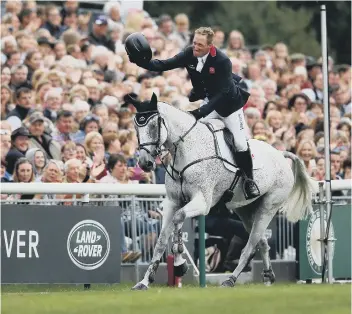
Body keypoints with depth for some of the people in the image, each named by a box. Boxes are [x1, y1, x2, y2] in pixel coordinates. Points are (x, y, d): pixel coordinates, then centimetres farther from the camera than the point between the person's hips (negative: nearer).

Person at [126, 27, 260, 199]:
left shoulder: (222, 61, -32)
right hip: (209, 101, 5)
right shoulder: (190, 54, -17)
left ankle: (249, 180, 10)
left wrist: (203, 111, -40)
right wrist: (142, 62, -33)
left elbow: (222, 92, -32)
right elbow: (164, 65, -17)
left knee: (240, 143, -9)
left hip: (229, 103, -5)